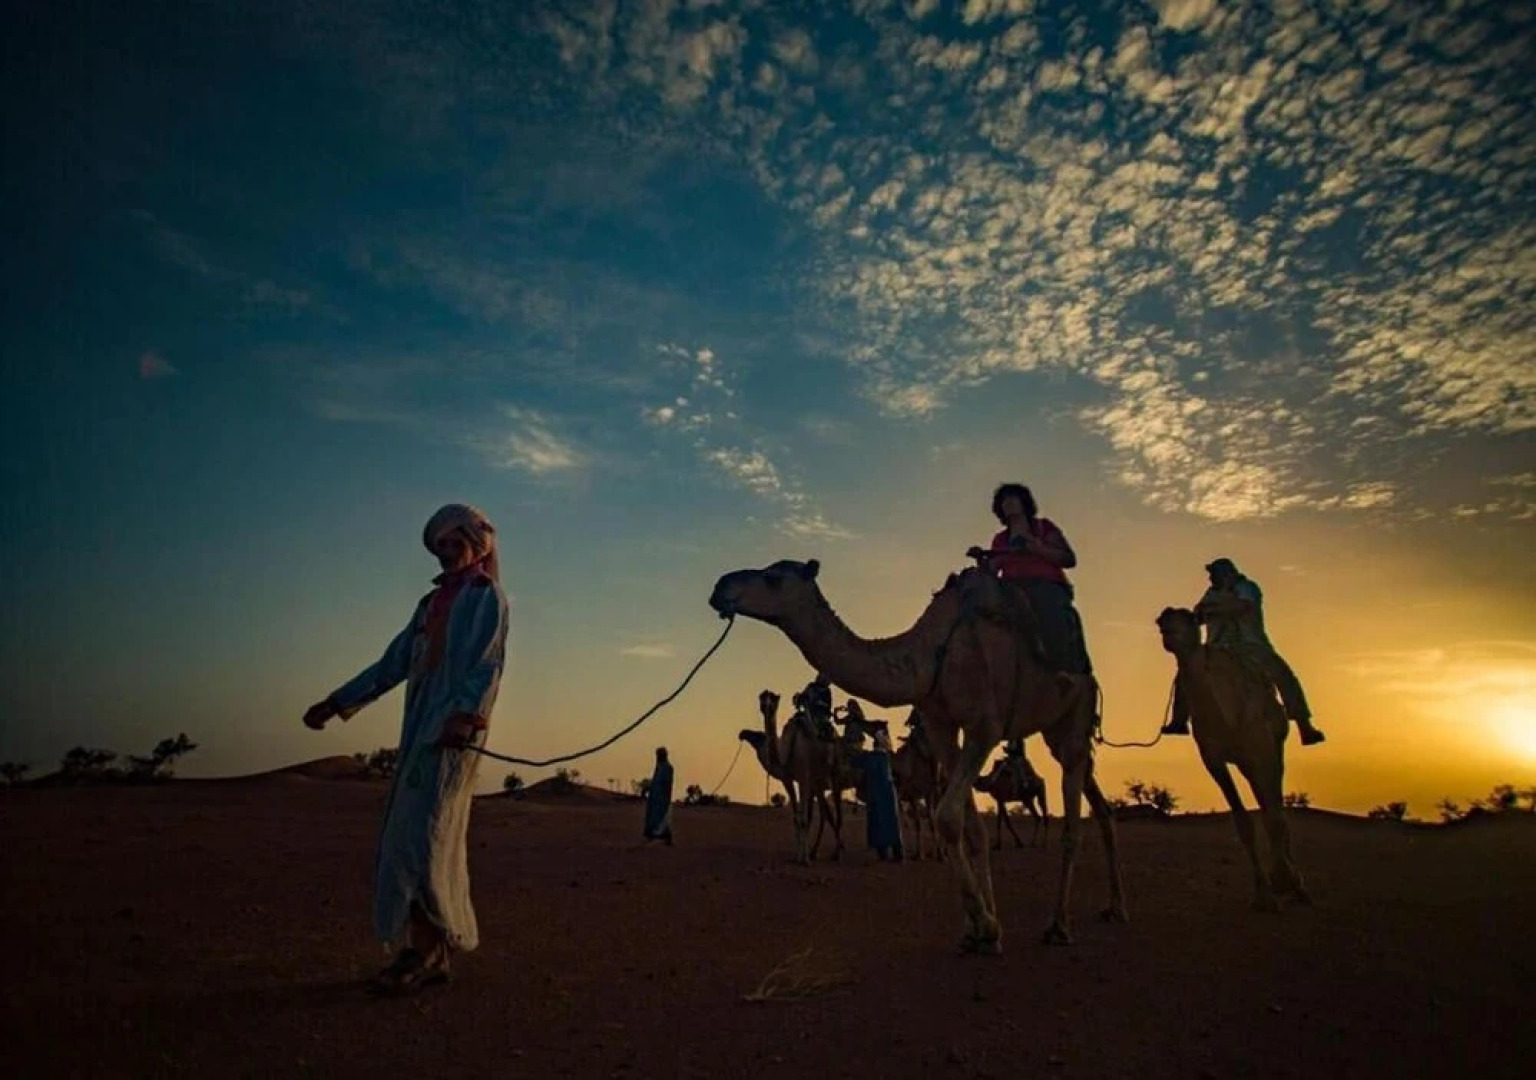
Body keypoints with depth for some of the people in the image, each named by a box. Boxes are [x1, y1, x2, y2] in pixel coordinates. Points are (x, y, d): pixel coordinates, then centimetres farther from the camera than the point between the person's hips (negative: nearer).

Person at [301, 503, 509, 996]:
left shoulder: (486, 596, 2)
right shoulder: (432, 602, 24)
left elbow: (487, 664, -13)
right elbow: (394, 662, 24)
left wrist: (465, 713, -29)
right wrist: (338, 702, 20)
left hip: (454, 729, -8)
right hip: (420, 728, 8)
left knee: (421, 835, -13)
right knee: (409, 837, 5)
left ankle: (426, 951, -8)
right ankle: (429, 950, 10)